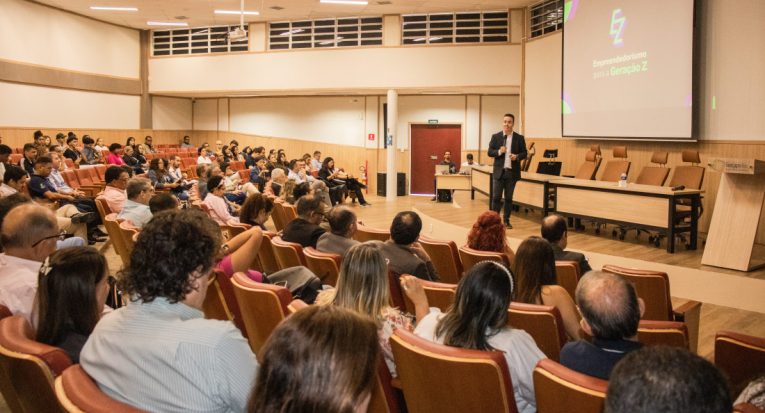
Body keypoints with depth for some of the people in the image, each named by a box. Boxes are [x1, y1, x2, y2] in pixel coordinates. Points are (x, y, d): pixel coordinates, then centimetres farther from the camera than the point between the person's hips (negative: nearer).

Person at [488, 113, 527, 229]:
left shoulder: (519, 138, 3)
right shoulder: (495, 136, 3)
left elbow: (524, 153, 5)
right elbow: (490, 152, 2)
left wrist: (517, 156, -16)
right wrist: (499, 152, -17)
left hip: (512, 172, 0)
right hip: (499, 171, 0)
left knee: (509, 197, 8)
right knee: (496, 197, 0)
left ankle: (506, 220, 17)